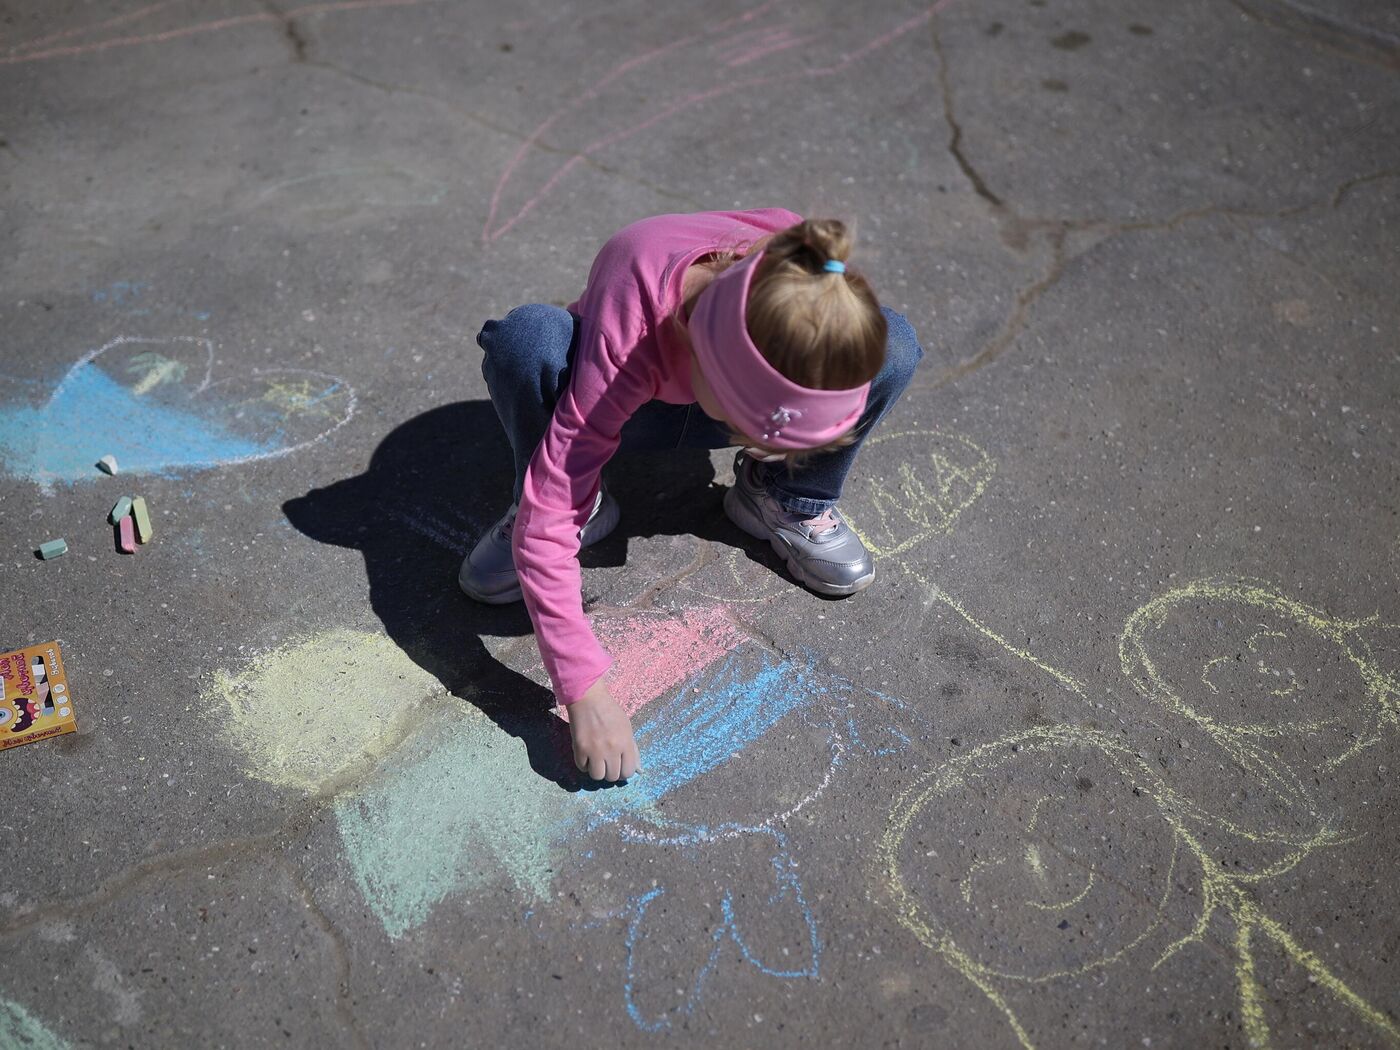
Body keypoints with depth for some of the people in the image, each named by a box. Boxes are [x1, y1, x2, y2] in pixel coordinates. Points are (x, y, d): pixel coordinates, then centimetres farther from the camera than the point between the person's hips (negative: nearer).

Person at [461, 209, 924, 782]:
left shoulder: (804, 280, -33)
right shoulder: (626, 337, -44)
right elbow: (546, 527, -43)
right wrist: (584, 688, -47)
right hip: (621, 395, -2)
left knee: (893, 345, -25)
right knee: (526, 337, -38)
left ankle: (788, 499, 0)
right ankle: (584, 509, -10)